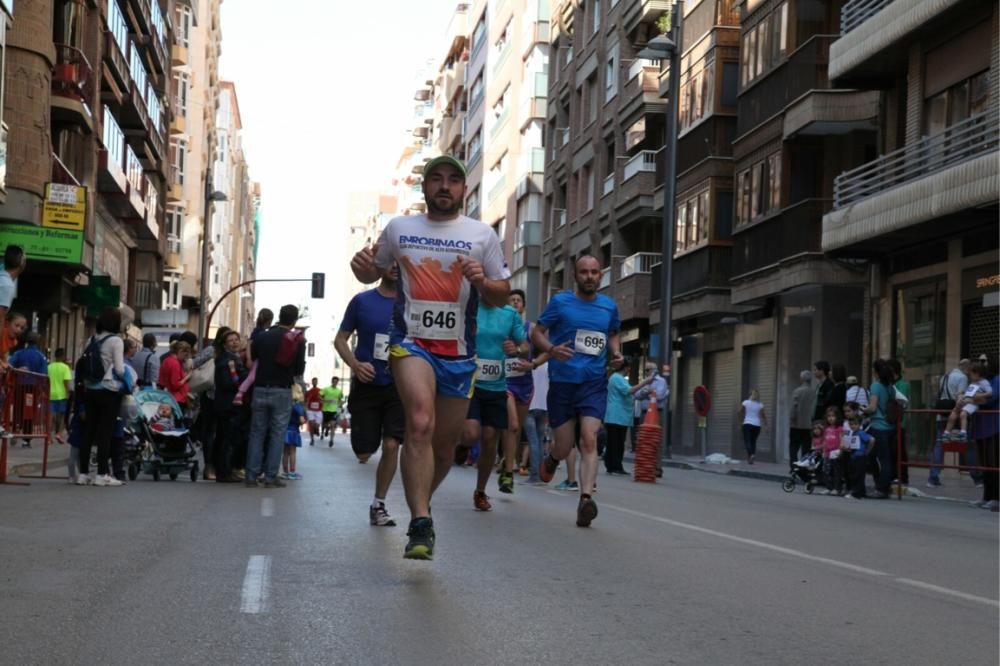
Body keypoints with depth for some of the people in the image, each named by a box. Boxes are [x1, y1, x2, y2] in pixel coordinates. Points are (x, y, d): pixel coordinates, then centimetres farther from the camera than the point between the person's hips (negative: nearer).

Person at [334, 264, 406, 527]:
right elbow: (340, 340, 4)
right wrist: (355, 364, -14)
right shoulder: (362, 301, 0)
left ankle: (378, 505, 7)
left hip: (398, 386, 0)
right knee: (364, 453, 1)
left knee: (391, 445, -9)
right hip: (366, 385, 0)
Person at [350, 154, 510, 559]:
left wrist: (482, 281, -13)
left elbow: (501, 297, 9)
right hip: (411, 342, -2)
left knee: (445, 446, 9)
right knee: (420, 423, -26)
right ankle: (421, 525, -28)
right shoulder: (399, 229, 7)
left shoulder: (482, 235, 5)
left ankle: (419, 504, 37)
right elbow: (373, 274, 20)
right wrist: (362, 267, -4)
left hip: (459, 353, 2)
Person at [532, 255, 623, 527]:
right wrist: (552, 349, -18)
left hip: (594, 383, 1)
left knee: (589, 440, -17)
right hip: (562, 382, -1)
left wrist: (616, 354, 6)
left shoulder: (609, 306, 9)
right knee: (564, 448, 3)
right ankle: (551, 459, 41)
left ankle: (586, 499, -21)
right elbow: (537, 332, 2)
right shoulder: (560, 302, 0)